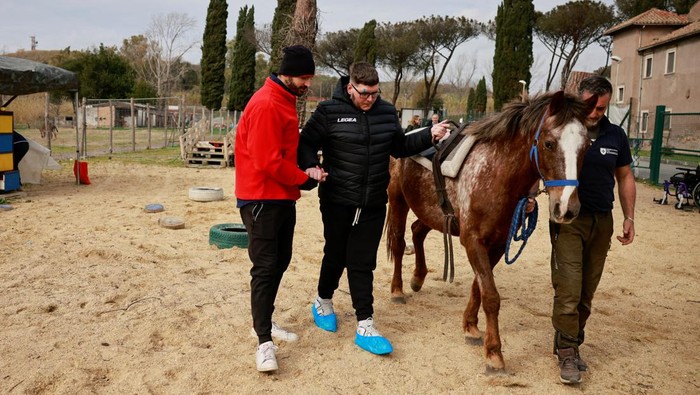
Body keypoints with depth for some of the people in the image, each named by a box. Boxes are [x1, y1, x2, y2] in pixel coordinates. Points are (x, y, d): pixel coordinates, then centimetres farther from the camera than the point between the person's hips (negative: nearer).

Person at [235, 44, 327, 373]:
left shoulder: (285, 101, 13)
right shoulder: (266, 105, -18)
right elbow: (268, 162, -23)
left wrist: (304, 171, 2)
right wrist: (305, 179, -11)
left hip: (283, 197, 10)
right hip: (262, 200, -10)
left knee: (280, 262, 14)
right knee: (265, 267, -7)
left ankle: (264, 322, 28)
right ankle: (264, 342, -2)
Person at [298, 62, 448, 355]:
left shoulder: (386, 112, 5)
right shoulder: (330, 111, -8)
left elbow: (400, 146, 17)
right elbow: (306, 143, -6)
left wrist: (429, 136, 5)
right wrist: (311, 166, -25)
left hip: (373, 204, 3)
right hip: (337, 202, -2)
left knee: (363, 264, 6)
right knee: (336, 256, 15)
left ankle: (365, 326, 11)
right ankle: (323, 301, 42)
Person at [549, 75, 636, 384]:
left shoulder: (616, 136, 5)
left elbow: (625, 177, 13)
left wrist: (629, 217, 7)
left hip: (603, 222, 4)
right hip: (568, 220, -4)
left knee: (587, 292, 10)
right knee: (568, 290, -8)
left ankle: (571, 343, 23)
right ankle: (567, 352, 5)